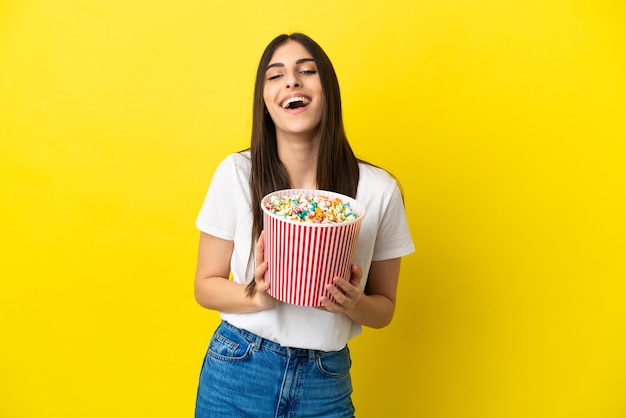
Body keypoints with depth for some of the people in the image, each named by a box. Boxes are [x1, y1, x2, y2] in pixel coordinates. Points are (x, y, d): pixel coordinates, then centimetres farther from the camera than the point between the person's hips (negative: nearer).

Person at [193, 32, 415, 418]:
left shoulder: (379, 190, -11)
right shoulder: (237, 173, -11)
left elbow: (384, 308, 0)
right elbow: (206, 287, -3)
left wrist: (354, 304, -20)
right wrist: (258, 296, -21)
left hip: (326, 385, 1)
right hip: (237, 373, 0)